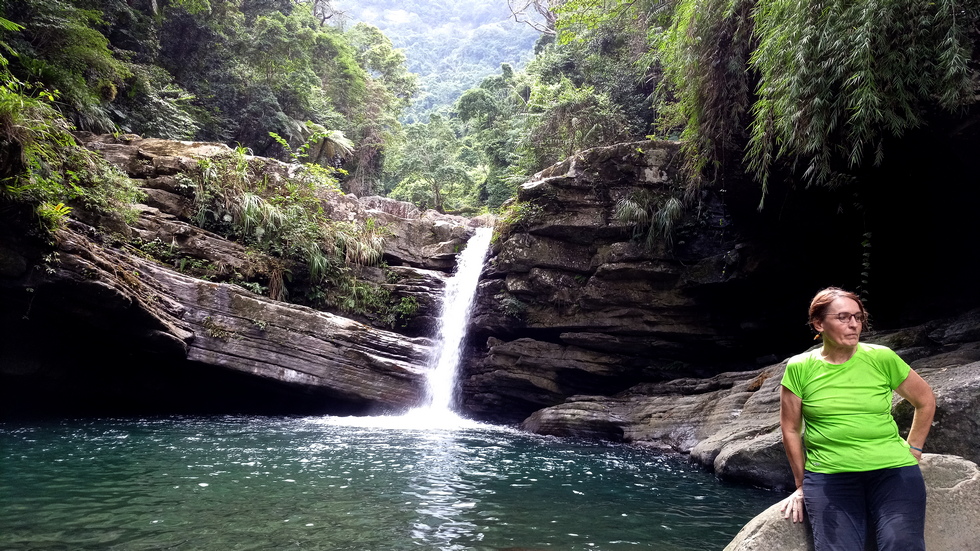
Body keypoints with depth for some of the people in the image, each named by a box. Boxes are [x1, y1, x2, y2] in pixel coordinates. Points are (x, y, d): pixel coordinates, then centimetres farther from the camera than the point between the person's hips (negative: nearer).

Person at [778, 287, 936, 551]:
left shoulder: (882, 358, 1)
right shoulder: (799, 368, 0)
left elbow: (926, 401, 16)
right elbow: (790, 429, 7)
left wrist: (913, 450, 13)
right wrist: (801, 485, 11)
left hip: (892, 471, 1)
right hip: (828, 476, 0)